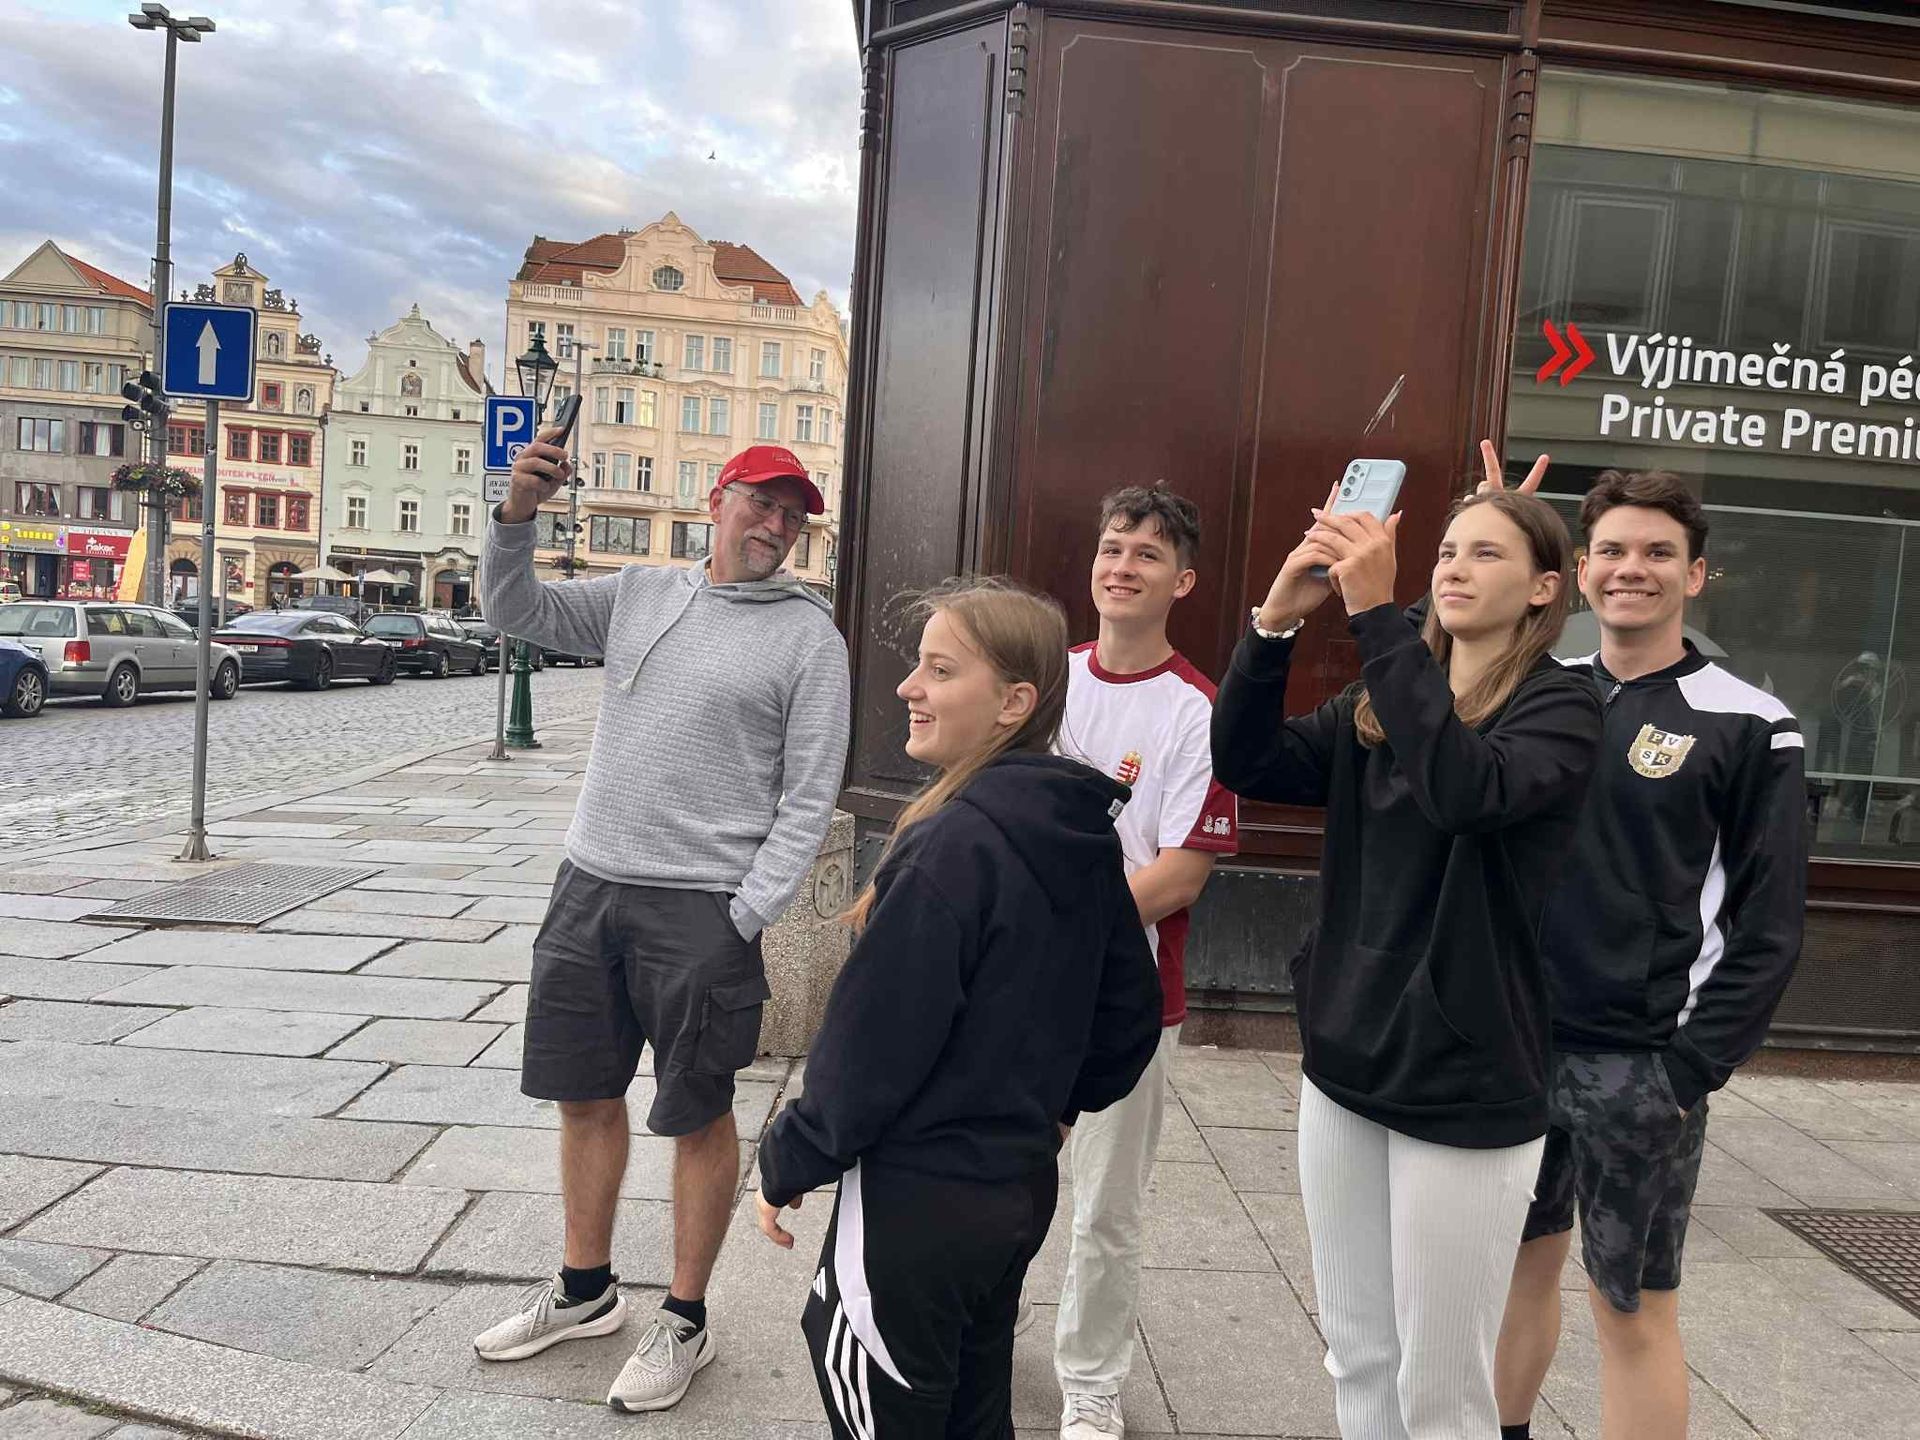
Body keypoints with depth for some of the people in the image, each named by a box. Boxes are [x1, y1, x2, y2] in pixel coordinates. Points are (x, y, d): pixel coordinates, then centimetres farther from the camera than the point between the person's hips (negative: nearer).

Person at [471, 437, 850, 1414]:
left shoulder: (808, 634, -5)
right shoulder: (641, 592, 10)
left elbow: (808, 798, -8)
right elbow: (517, 612, 10)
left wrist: (744, 919, -14)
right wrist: (518, 512, -8)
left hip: (702, 904, -5)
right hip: (590, 884, 5)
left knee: (698, 1116, 6)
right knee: (585, 1096, 16)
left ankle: (685, 1322, 25)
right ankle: (586, 1290, 36)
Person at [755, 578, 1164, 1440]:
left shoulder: (955, 843, -25)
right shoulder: (1083, 833, 0)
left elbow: (875, 1038, -21)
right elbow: (1131, 1009, 9)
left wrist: (786, 1165, -8)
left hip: (919, 1200, -8)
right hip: (1020, 1184, 8)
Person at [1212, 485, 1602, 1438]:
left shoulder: (1562, 709, -9)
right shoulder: (1378, 706, 9)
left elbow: (1467, 789, -29)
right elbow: (1248, 764, -4)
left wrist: (1375, 614, -32)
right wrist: (1275, 621, -17)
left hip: (1465, 1084, -5)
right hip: (1345, 1062, 6)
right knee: (1357, 1359, 18)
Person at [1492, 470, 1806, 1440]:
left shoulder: (1748, 728, -6)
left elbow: (1767, 927, -7)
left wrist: (1690, 1072, -11)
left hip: (1638, 1066, -4)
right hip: (1515, 1043, 4)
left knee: (1632, 1307, 7)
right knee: (1521, 1263, 18)